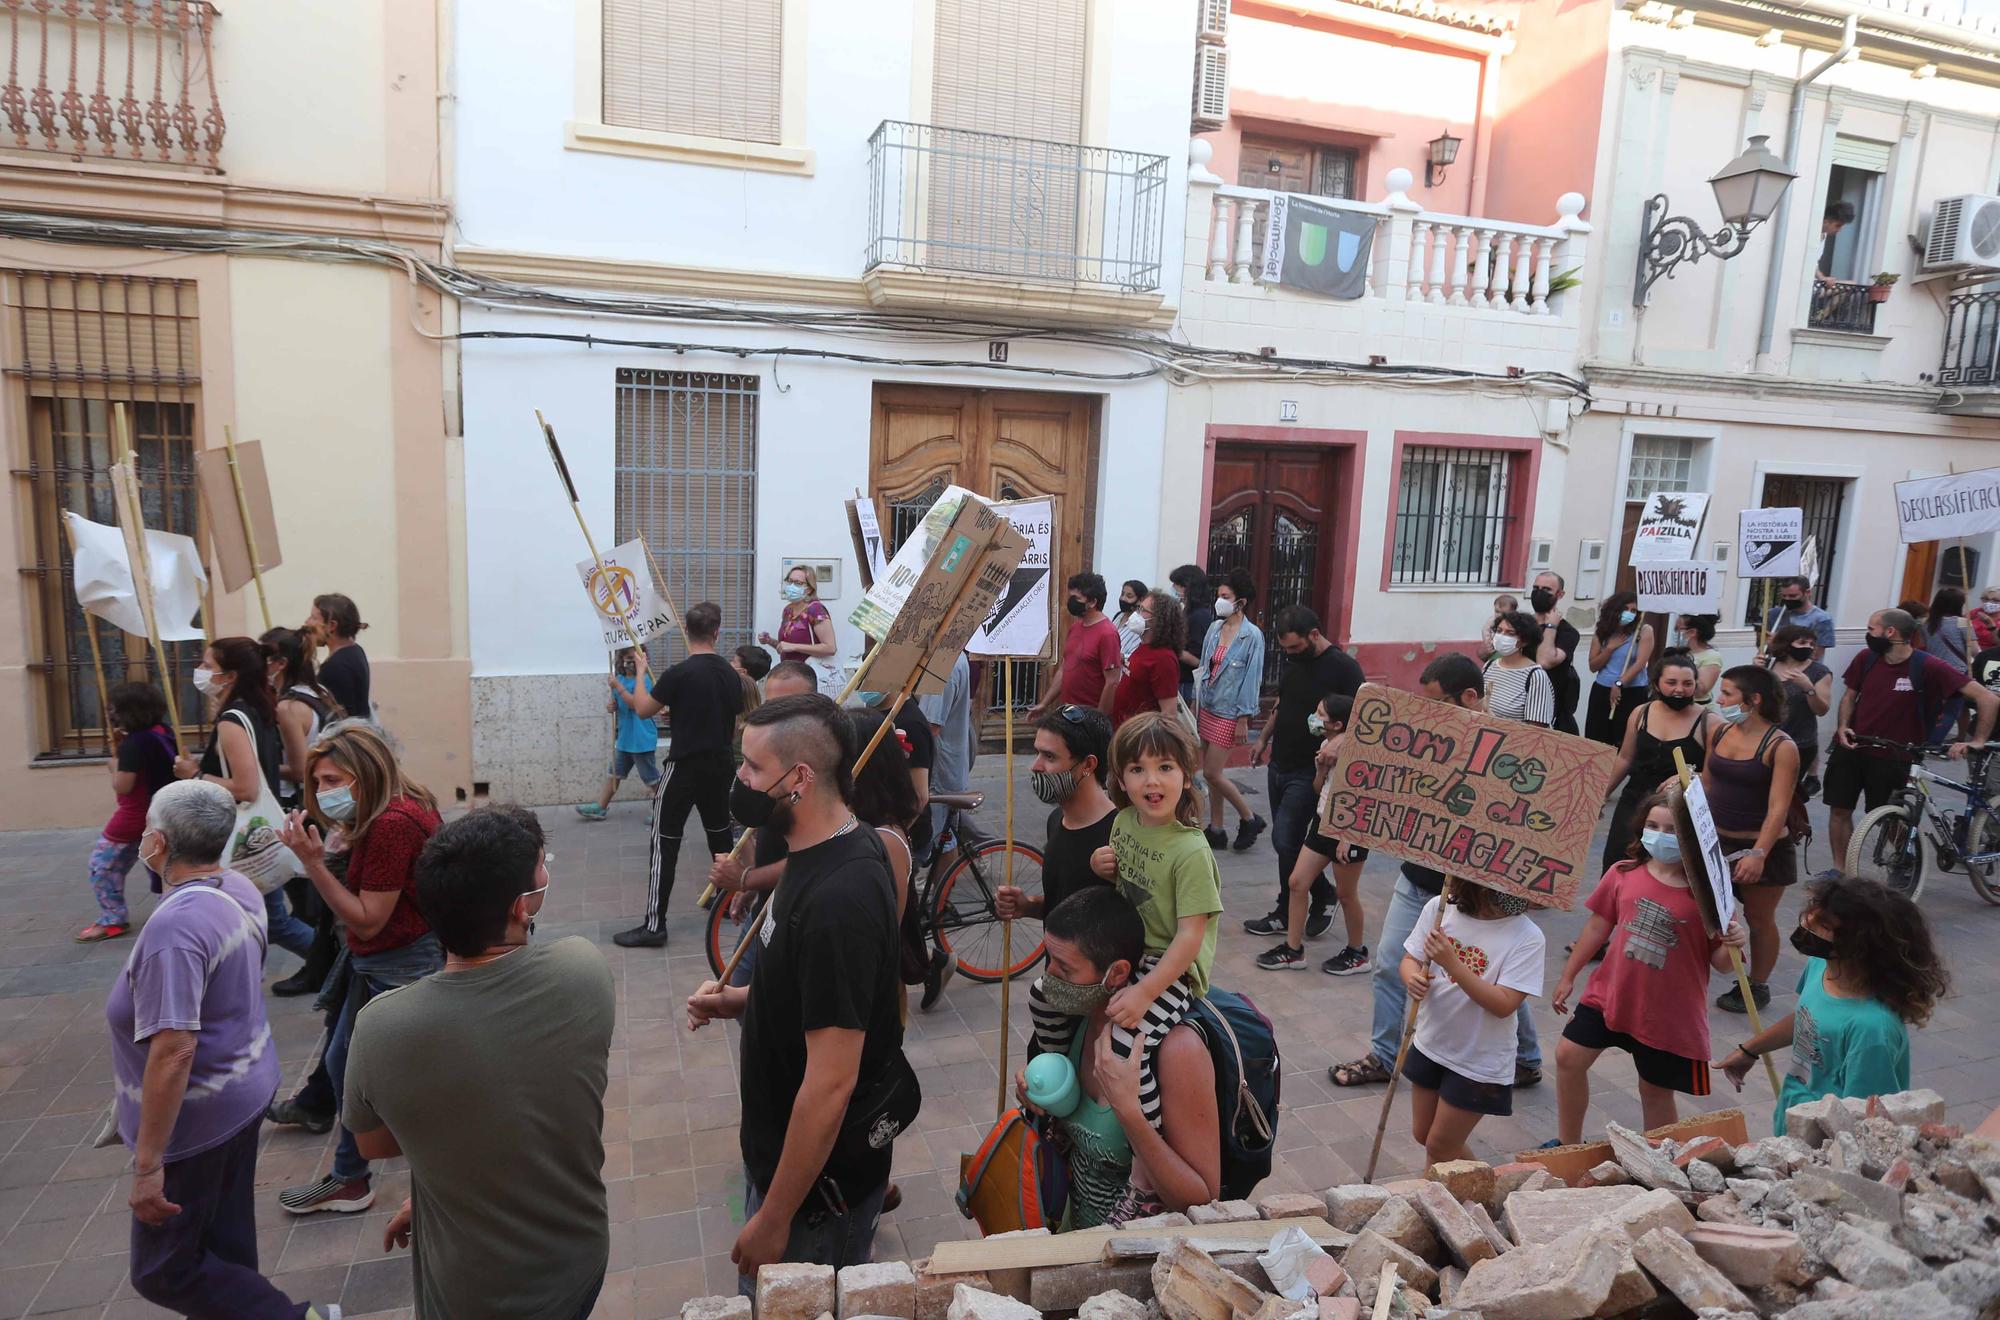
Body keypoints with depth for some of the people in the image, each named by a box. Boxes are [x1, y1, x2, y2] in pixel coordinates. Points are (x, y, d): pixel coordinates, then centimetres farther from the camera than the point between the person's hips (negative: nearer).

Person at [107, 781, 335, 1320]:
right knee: (228, 1243, 22)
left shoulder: (175, 925, -28)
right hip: (247, 1087, 9)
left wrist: (148, 1164, -25)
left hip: (197, 1115, -9)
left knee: (165, 1272, 7)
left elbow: (174, 1050, -31)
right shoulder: (240, 890, -1)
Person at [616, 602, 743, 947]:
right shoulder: (731, 675, 3)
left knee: (665, 843, -2)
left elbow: (643, 710, -3)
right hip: (720, 767, 6)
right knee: (720, 833, 20)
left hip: (684, 767, -6)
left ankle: (654, 925, -3)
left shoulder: (679, 673, -15)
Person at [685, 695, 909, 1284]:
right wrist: (738, 1001, 1)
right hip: (776, 1145, 9)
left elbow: (830, 1084, -29)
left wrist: (774, 1219, -20)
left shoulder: (838, 900, -32)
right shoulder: (828, 849, -1)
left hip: (821, 1182, -9)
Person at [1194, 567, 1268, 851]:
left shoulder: (1252, 635, -14)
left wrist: (1243, 719, -14)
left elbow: (1252, 678, -13)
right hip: (1207, 708, 6)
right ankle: (1216, 830, 22)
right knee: (1212, 773, 11)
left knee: (1213, 773, -5)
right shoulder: (1215, 628, 4)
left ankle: (1250, 819, 15)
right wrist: (1195, 702, 12)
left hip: (1228, 713, -6)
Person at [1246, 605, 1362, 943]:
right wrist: (1264, 738, 17)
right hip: (1279, 764, 7)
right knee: (1289, 839, 11)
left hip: (1308, 772, -7)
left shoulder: (1343, 668, -14)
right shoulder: (1290, 661, 8)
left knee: (1284, 839, -8)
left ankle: (1286, 913, 8)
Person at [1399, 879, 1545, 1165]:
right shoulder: (1439, 908, -11)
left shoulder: (1526, 937, -20)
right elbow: (1409, 959, -1)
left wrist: (1451, 962, -34)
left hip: (1480, 1062, -4)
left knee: (1441, 1146, 7)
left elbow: (1503, 1005, -25)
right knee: (1422, 1134, 20)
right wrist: (1412, 979, -25)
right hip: (1430, 1043, 5)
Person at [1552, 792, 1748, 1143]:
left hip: (1668, 1014, -3)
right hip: (1610, 996, 3)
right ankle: (1568, 1146, 25)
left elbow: (1720, 963, -8)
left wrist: (1731, 944, -31)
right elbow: (1598, 927, 6)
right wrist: (1569, 976, 11)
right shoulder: (1623, 874, -5)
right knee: (1569, 1056, 4)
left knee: (1657, 1091, 11)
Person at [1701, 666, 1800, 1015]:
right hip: (1715, 841, 5)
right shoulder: (1717, 730, 2)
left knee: (1759, 919, 12)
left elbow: (1778, 808, -20)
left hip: (1761, 847, -5)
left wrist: (1758, 854, -27)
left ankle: (1757, 986, 29)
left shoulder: (1780, 747, -15)